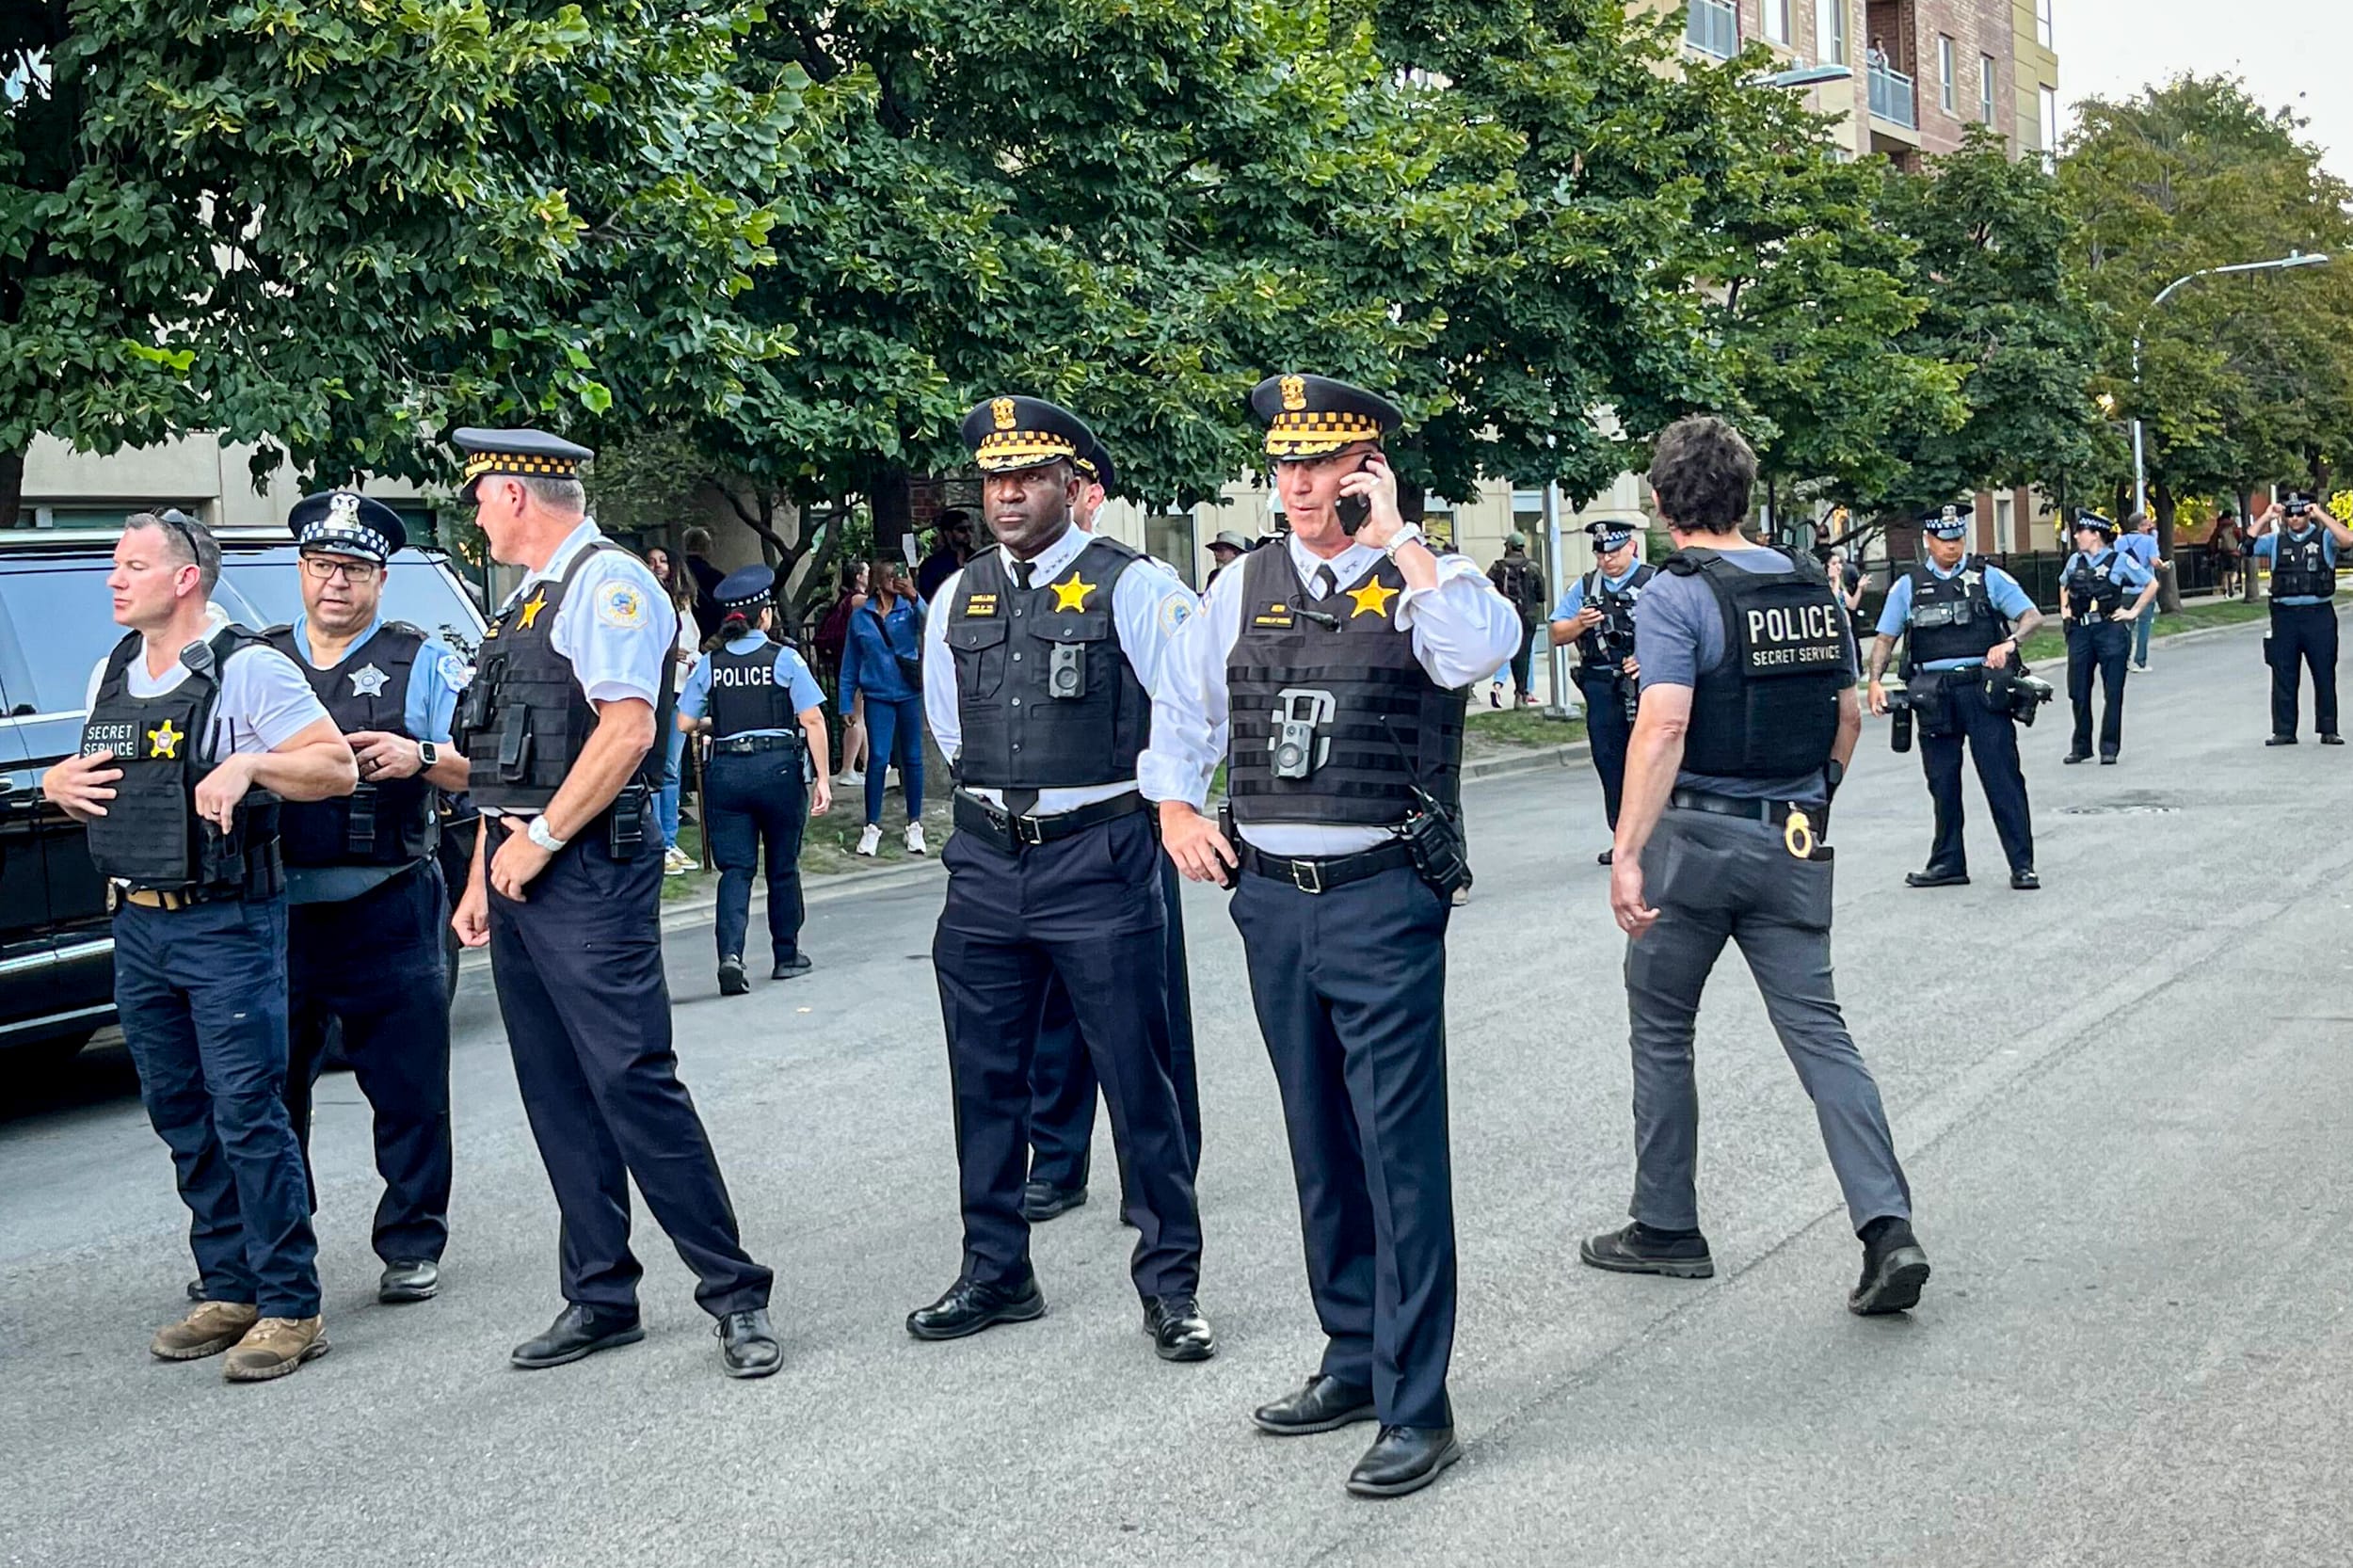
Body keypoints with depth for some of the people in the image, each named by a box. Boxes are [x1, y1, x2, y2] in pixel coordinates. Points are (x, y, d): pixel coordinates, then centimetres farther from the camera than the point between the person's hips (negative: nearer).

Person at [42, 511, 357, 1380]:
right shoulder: (111, 675, 13)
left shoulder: (247, 670, -9)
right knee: (181, 1116, 12)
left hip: (225, 924, -8)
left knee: (247, 1113, -8)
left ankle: (291, 1307, -1)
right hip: (136, 925, 8)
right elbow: (93, 776, 25)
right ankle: (229, 1291, 22)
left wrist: (250, 762, -26)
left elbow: (338, 767, -12)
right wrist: (58, 784, 3)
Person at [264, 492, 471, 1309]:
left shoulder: (420, 662, 4)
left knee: (408, 1088, 2)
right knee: (268, 1087, 9)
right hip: (276, 906, 3)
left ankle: (411, 1247, 14)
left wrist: (422, 757, -19)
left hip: (387, 910, -3)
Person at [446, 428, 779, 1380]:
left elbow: (627, 728, -20)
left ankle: (734, 1293, -4)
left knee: (633, 1082, -11)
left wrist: (540, 838, -16)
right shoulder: (528, 599, 20)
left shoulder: (607, 580, -9)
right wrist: (482, 877, 19)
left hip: (586, 872, -9)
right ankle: (599, 1300, 18)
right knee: (557, 1096, 10)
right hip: (521, 873, 9)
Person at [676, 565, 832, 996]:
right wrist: (822, 779, -6)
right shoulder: (784, 659, -4)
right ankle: (786, 957, 24)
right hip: (779, 767, -1)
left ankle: (730, 953, -18)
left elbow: (685, 723, 2)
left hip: (725, 771, 2)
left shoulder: (708, 665, 2)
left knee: (735, 868, 3)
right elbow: (813, 721, -9)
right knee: (783, 867, 13)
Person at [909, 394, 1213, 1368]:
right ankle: (995, 1274, 24)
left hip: (1099, 859, -5)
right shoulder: (959, 596, 9)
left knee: (1138, 1080, -1)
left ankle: (1170, 1286, 9)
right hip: (984, 859, 5)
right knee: (986, 1078, 11)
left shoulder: (1131, 588, -7)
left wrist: (1143, 802, 2)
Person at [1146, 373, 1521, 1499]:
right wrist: (1176, 809, 9)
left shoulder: (1421, 580, -3)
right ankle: (1353, 1358, 29)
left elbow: (1479, 650, -25)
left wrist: (1396, 535, -17)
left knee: (1400, 1152, -5)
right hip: (1269, 896, 6)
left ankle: (1416, 1407, 2)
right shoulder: (1246, 584, 10)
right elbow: (1182, 701, 21)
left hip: (1382, 899, -5)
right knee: (1319, 1144, 15)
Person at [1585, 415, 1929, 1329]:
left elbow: (1663, 725, -23)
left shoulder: (1678, 594, -12)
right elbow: (1847, 717, 16)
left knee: (1661, 1031, 11)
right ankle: (1888, 1229, -8)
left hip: (1698, 837, -5)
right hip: (1795, 840, 5)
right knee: (1817, 1030, 4)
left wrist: (1628, 854, -25)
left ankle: (1666, 1228, 20)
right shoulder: (1813, 588, 8)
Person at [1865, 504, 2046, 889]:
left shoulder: (1988, 578, 6)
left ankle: (2022, 865, -1)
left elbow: (2032, 616, 2)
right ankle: (1947, 864, 19)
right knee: (1942, 782, 9)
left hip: (1983, 688, -2)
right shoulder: (1908, 586, 10)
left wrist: (2009, 642, -19)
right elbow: (1885, 638, 11)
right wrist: (1876, 681, -5)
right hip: (1934, 695, 2)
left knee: (2002, 777, -5)